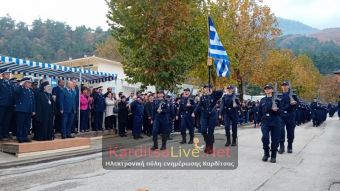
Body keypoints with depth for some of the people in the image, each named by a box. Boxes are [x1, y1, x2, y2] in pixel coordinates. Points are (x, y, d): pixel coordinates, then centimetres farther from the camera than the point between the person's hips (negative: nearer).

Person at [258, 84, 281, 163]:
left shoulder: (276, 99, 4)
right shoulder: (262, 100, 11)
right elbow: (260, 111, 15)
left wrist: (276, 110, -18)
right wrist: (259, 121, 11)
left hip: (275, 122, -1)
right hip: (265, 121, 1)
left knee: (275, 139, 1)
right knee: (265, 137, -12)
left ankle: (273, 156, 14)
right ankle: (266, 154, 8)